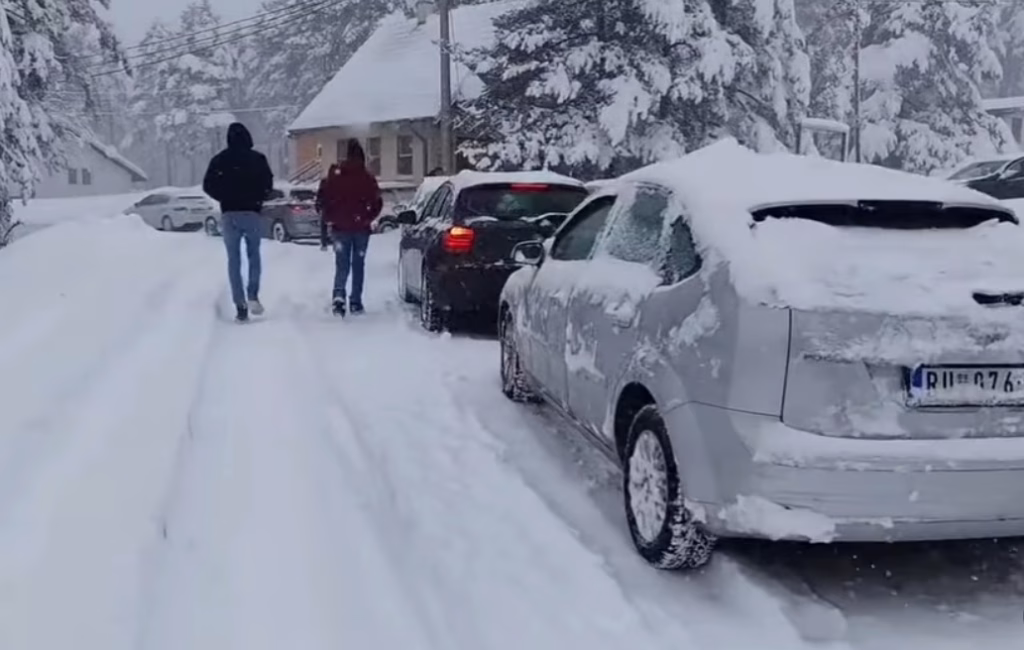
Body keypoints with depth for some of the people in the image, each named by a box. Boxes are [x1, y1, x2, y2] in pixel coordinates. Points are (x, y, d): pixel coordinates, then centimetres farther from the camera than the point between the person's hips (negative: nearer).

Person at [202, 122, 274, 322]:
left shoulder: (219, 159, 4)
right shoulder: (258, 158, -1)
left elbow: (208, 185, 0)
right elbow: (268, 184, -6)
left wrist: (225, 199, 14)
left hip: (229, 214, 1)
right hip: (252, 213, -1)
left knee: (234, 259, 4)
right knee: (254, 254, 14)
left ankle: (240, 306, -2)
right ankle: (253, 295, -6)